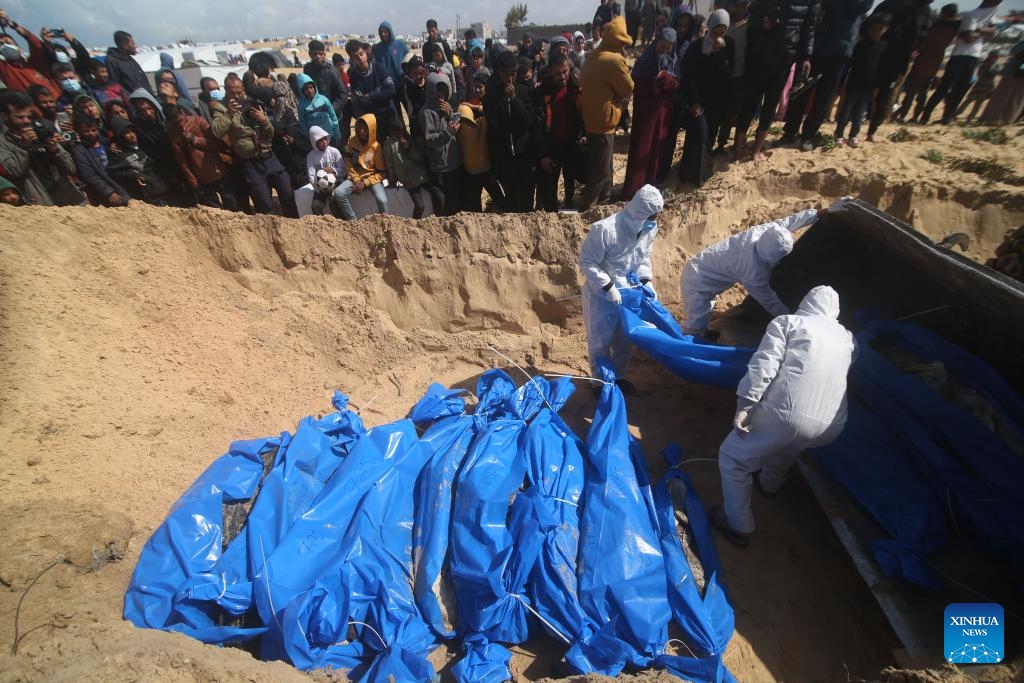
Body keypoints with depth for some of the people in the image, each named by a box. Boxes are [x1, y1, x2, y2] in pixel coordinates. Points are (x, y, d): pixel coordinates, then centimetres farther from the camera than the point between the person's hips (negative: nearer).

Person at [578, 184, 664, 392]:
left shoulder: (649, 229, -6)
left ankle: (618, 376, 41)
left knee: (624, 338, 20)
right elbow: (587, 263, -21)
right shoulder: (604, 229, -27)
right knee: (600, 340, 8)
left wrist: (646, 281, -6)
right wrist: (608, 287, -24)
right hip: (601, 294, -6)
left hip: (628, 292, 6)